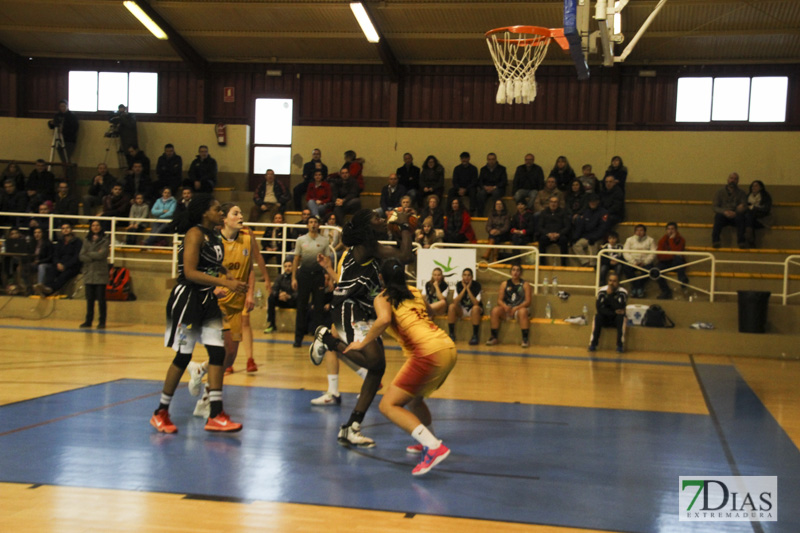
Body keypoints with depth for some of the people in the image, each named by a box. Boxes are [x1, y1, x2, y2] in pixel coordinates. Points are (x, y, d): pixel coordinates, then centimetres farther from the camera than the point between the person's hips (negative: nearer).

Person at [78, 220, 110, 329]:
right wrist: (95, 257, -9)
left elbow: (102, 254, -12)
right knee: (89, 299, 6)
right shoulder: (87, 241, 13)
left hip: (100, 275, -4)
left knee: (101, 299, -2)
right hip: (89, 274, 4)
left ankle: (102, 322, 3)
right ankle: (88, 321, 12)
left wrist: (89, 254, -1)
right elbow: (82, 256, 3)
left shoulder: (105, 240, 1)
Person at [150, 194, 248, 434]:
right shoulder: (195, 234, -14)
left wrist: (232, 282, 4)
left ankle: (215, 415, 3)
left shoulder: (216, 236, 11)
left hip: (208, 301, 8)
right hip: (188, 299, -8)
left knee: (218, 353, 0)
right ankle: (161, 413, 14)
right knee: (183, 357, -1)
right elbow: (190, 273, -23)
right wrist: (226, 283, -26)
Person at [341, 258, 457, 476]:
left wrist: (363, 343, -8)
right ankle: (428, 442, 37)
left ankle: (434, 447, -21)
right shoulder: (415, 293, 22)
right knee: (413, 399, 29)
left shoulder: (383, 298, 4)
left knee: (388, 405, -6)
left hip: (429, 353, -8)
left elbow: (384, 319, -18)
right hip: (448, 347, 8)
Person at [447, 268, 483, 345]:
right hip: (461, 310, 2)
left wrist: (468, 289, -27)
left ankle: (475, 336, -28)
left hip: (473, 310, -2)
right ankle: (451, 335, -21)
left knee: (476, 308, -36)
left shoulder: (476, 285, -14)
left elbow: (476, 303, -25)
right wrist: (464, 289, -23)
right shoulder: (459, 285, -7)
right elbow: (455, 302, -19)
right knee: (451, 306, -26)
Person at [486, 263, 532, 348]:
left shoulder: (525, 284, 3)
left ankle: (525, 339, -32)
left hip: (519, 309, -2)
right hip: (506, 310, 3)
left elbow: (528, 301, -6)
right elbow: (499, 300, 4)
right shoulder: (505, 284, 10)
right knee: (495, 310, -26)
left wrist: (516, 308, -20)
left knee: (523, 311, -37)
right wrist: (505, 307, -19)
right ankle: (494, 337, -18)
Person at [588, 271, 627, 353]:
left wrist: (610, 295, -28)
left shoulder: (622, 292, -13)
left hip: (617, 319, -1)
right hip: (605, 319, 1)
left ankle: (620, 345, -28)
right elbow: (599, 308, -18)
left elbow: (620, 309, -26)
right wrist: (614, 312, -25)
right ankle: (593, 344, -28)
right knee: (597, 316, -29)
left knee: (621, 317, -32)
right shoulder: (602, 291, -9)